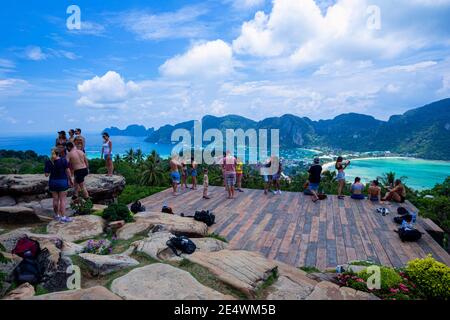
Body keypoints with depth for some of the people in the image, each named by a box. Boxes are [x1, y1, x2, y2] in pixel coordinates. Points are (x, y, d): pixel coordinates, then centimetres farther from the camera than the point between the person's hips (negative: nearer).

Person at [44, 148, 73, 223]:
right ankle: (63, 217, 2)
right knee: (62, 200, 1)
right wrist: (70, 180, 2)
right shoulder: (63, 160, -11)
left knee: (55, 199, 13)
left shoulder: (48, 162, -4)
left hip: (52, 182, 3)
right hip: (62, 182, -3)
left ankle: (57, 215, 23)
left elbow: (46, 174, -5)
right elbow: (67, 171, -9)